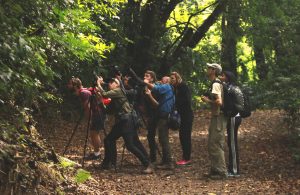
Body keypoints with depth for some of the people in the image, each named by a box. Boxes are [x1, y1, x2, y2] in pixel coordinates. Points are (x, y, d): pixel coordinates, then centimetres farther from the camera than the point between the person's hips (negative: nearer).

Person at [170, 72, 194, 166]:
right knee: (182, 136, 10)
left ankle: (187, 159, -3)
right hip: (182, 116, 8)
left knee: (186, 136, -7)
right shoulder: (176, 88, 12)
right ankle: (185, 157, 16)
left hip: (187, 115, -8)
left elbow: (187, 101, -18)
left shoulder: (183, 87, -12)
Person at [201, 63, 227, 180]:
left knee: (216, 145, -6)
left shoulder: (216, 84, -16)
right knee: (212, 145, 15)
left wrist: (208, 101, -13)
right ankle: (214, 170, 23)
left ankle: (222, 172, -1)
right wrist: (208, 100, 12)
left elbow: (219, 101, -26)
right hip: (215, 117, 10)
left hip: (218, 117, -10)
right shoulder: (216, 83, 16)